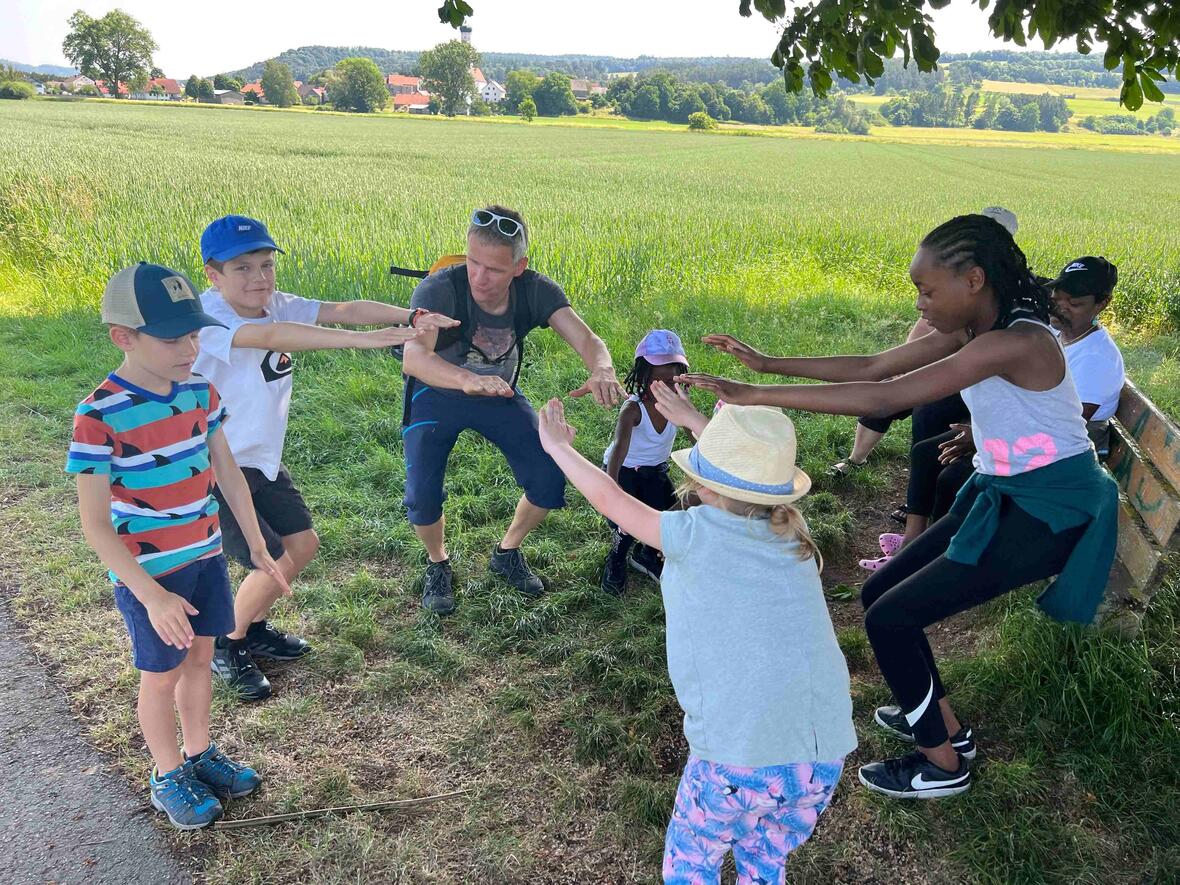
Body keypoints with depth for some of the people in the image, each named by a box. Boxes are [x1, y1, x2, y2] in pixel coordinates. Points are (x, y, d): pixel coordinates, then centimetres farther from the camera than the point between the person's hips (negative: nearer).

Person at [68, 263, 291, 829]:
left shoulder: (199, 391, -5)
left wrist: (257, 547, 7)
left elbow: (228, 472, 6)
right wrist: (152, 596, -25)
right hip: (146, 572, -5)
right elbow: (95, 525, -21)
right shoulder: (99, 417, -24)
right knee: (162, 674, 12)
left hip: (206, 556, 5)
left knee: (200, 657, 19)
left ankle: (200, 754, 40)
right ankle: (168, 777, 34)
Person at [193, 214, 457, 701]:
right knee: (275, 564, -7)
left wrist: (407, 317, -35)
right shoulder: (205, 317, -27)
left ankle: (254, 627, 37)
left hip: (261, 460, 8)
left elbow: (342, 309, -17)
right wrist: (366, 339, -55)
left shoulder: (276, 304, -5)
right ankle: (226, 646, 21)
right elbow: (271, 336, -45)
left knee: (303, 543, 12)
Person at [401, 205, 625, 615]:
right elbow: (414, 356, -51)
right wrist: (468, 379, -72)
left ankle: (507, 554, 23)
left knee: (550, 479, -7)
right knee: (422, 497, -17)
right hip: (437, 393, -3)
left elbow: (587, 340, -32)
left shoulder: (537, 291, -23)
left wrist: (602, 371, -57)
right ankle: (438, 564, 18)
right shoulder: (438, 290, -34)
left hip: (500, 394, 3)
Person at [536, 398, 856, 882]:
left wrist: (558, 446, 25)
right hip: (824, 758, 5)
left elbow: (611, 500, 10)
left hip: (740, 756, -4)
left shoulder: (696, 535, -5)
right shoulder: (793, 532, 9)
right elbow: (750, 479, 29)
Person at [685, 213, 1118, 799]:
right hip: (1002, 497, 9)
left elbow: (885, 398, -33)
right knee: (880, 595, 12)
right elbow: (873, 367, 4)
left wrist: (756, 395, -32)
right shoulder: (971, 331, 1)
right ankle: (944, 726, 31)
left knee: (889, 620, -7)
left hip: (1047, 513, -9)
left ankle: (943, 766, 15)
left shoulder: (1015, 343, -27)